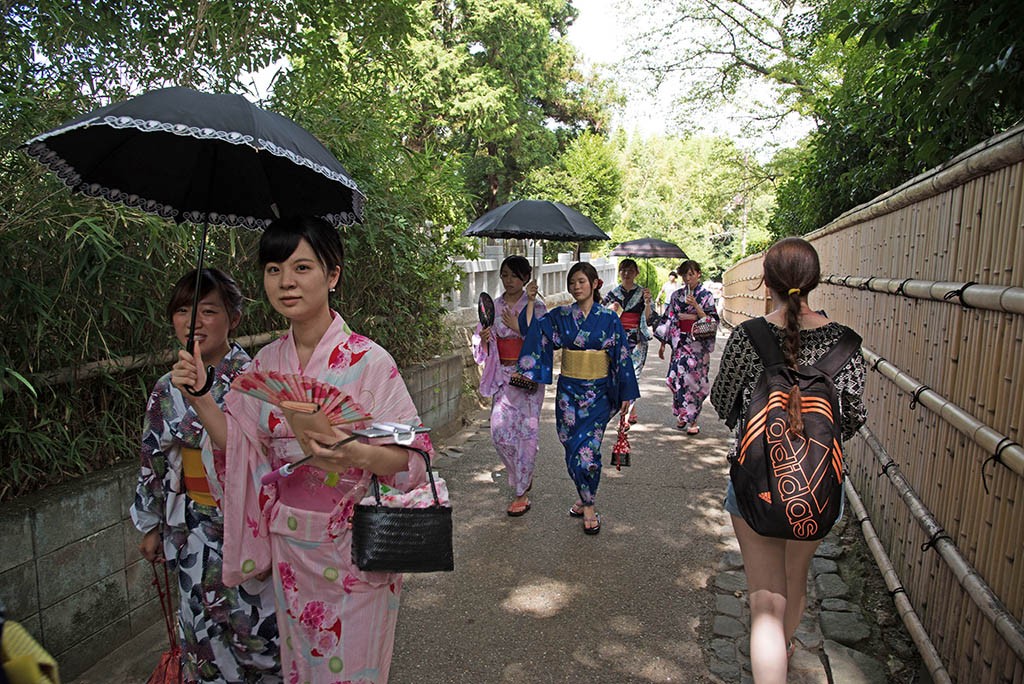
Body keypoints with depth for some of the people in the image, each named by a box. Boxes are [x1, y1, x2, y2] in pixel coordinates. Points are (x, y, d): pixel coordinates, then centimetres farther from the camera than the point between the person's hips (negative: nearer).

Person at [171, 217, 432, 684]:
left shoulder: (368, 360, -18)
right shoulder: (266, 363, 0)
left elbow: (410, 454, -19)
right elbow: (239, 444, 4)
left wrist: (357, 454, -37)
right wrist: (198, 396, -8)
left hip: (354, 549, -5)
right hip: (288, 546, 5)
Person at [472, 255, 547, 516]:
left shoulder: (535, 307, -2)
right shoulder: (493, 306, 8)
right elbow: (482, 347, 11)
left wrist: (519, 328, -16)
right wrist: (484, 338, -11)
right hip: (502, 375, 4)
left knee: (525, 431, -3)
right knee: (499, 431, -1)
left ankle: (521, 493, 11)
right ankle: (524, 476, 27)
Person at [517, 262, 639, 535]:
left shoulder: (609, 318, -3)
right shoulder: (559, 316, 3)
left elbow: (622, 356, 0)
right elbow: (531, 330, -4)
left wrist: (626, 393, -1)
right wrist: (531, 301, -12)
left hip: (597, 392, -2)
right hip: (568, 391, 3)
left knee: (587, 448, -6)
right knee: (572, 448, 9)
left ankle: (587, 504, 12)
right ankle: (586, 500, 28)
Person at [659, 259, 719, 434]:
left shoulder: (706, 296, 0)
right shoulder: (676, 295, 8)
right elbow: (669, 320, 10)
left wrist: (696, 306, -18)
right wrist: (663, 344, 9)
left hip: (698, 344, -3)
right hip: (680, 343, 3)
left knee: (694, 380, -3)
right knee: (677, 378, 0)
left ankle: (693, 420, 7)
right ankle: (681, 414, 18)